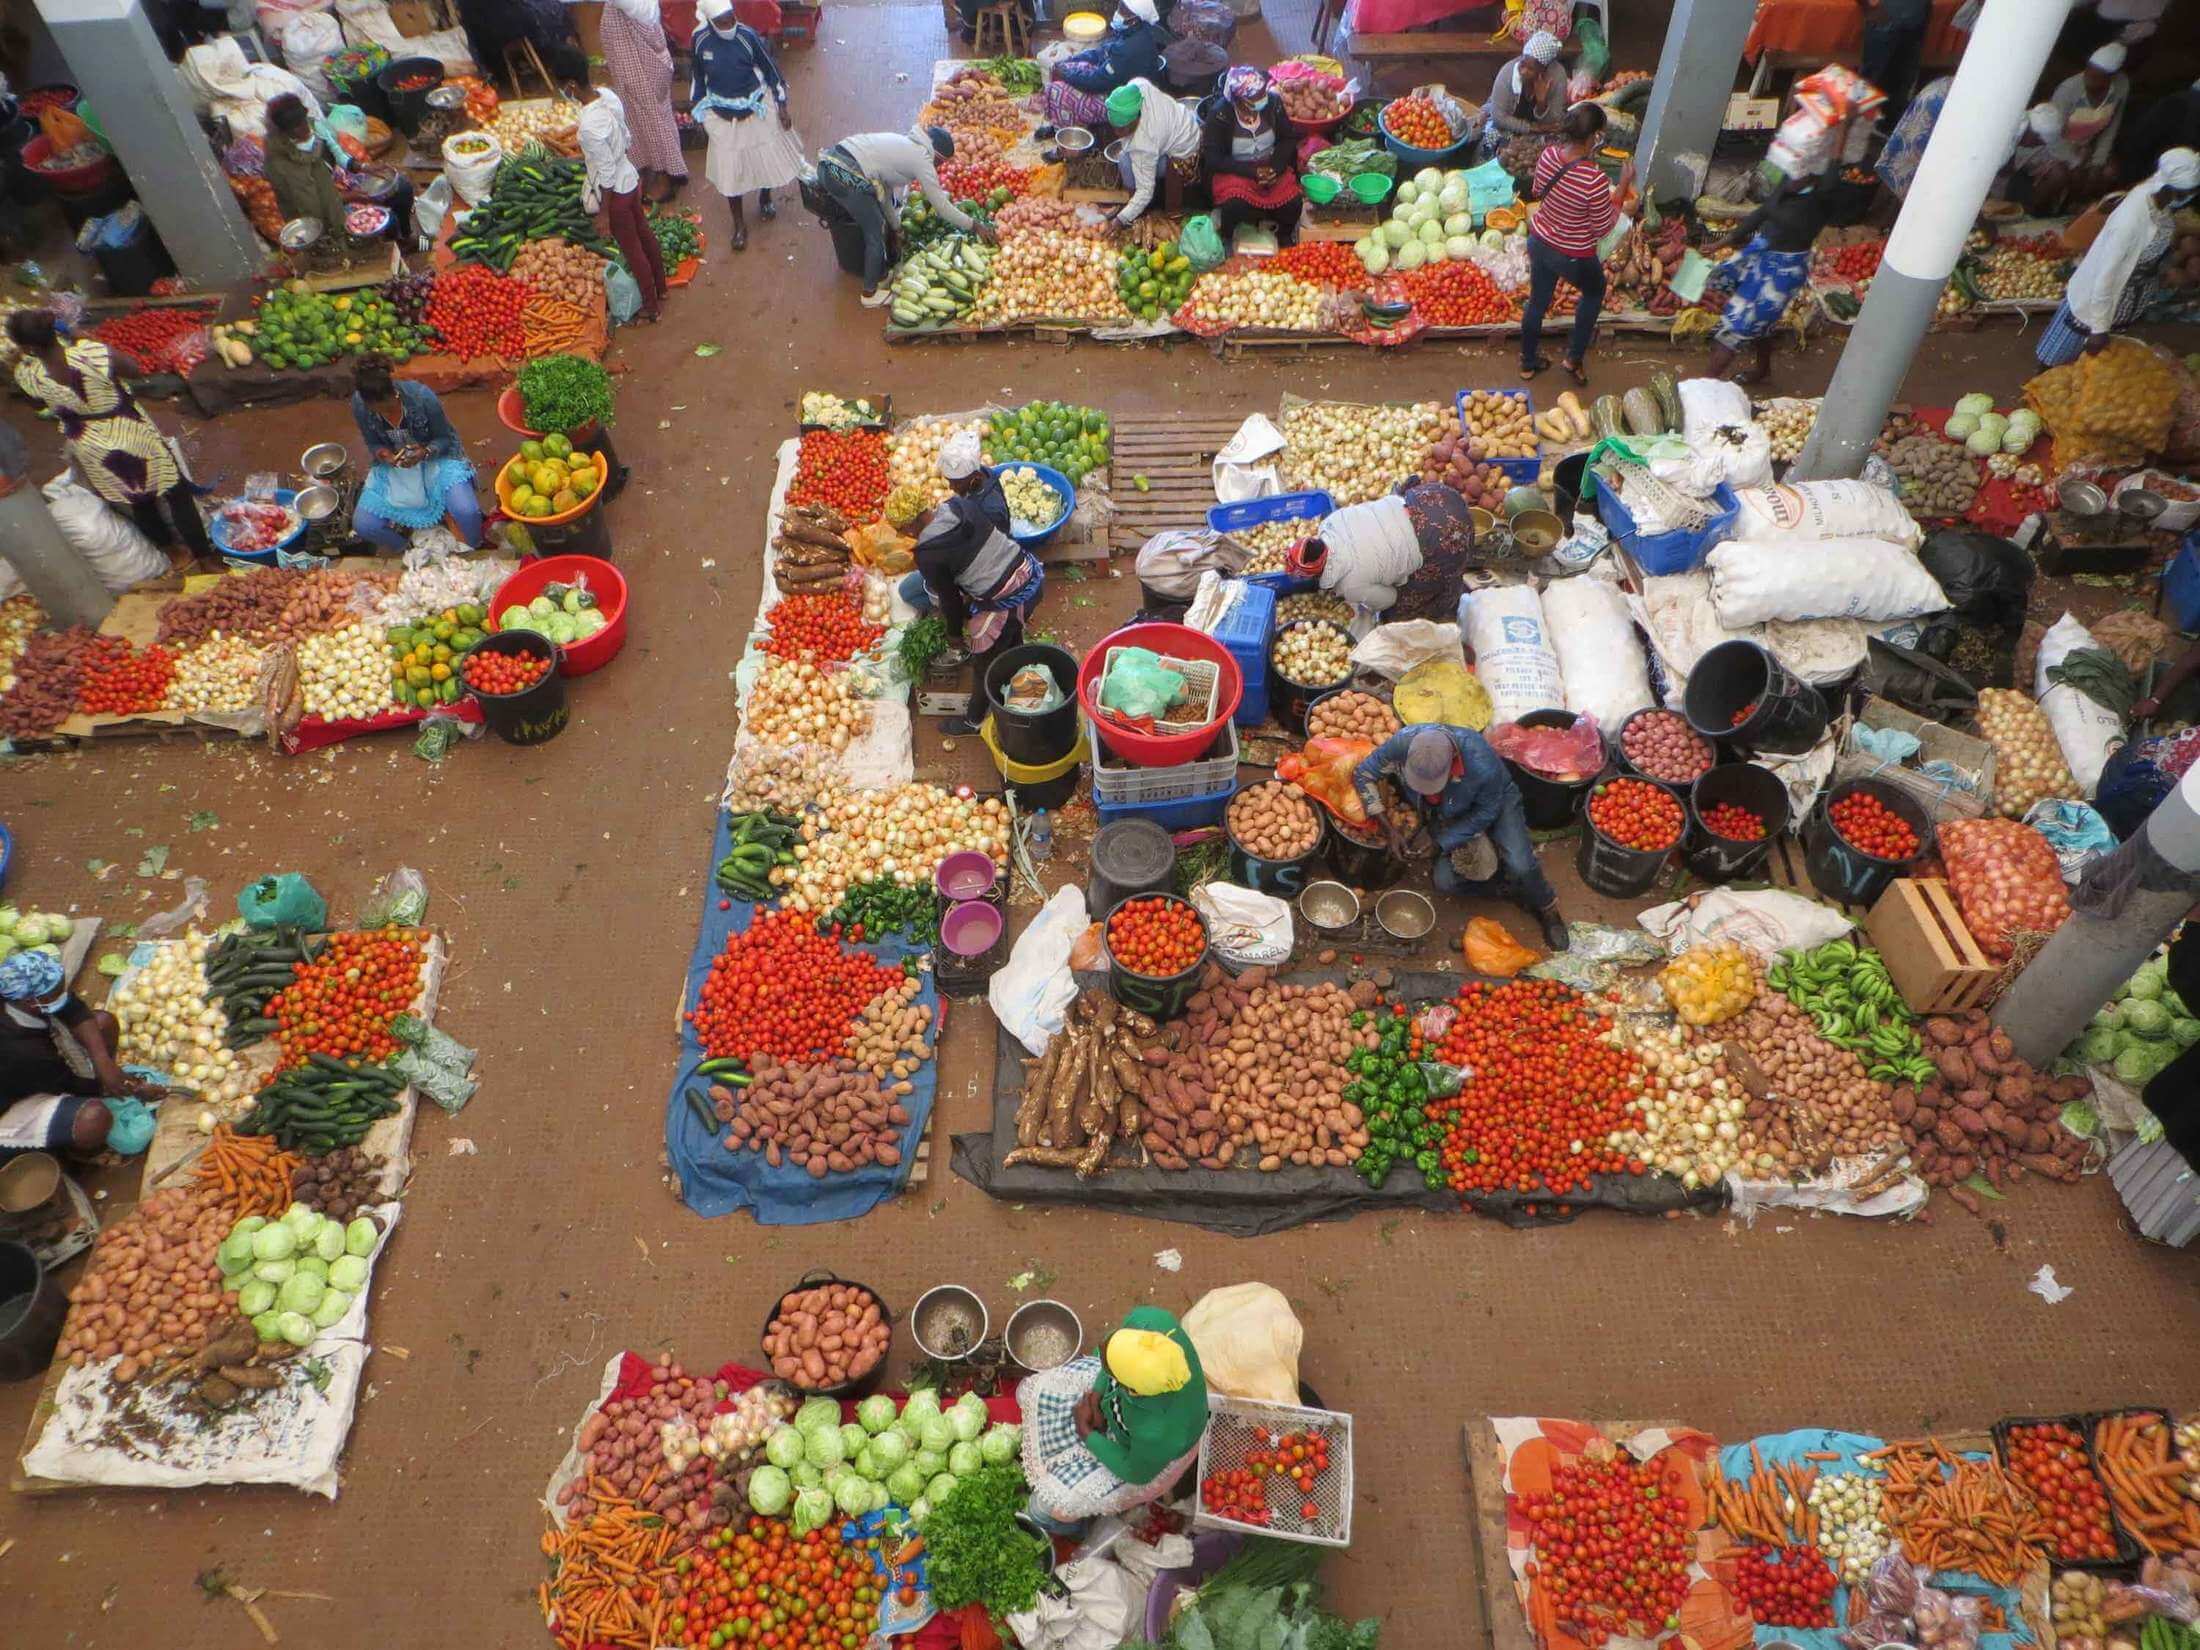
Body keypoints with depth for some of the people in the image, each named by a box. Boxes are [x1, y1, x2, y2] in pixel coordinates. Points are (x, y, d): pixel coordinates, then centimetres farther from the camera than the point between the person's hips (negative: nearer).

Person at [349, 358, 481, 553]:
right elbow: (372, 444, -3)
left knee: (466, 511, -30)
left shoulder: (421, 396, -27)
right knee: (362, 524, -13)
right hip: (394, 464, 3)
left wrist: (425, 452, -35)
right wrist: (382, 453, -26)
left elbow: (445, 438, -14)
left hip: (435, 458, -3)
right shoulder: (359, 405, -18)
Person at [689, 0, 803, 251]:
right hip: (722, 114, 1)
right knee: (729, 167, 7)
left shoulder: (747, 36, -20)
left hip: (757, 108, -1)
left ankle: (765, 198, 48)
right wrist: (701, 112, 8)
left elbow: (770, 69, -8)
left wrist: (782, 107, -4)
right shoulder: (700, 40, -15)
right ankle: (739, 223, 24)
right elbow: (699, 77, 1)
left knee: (767, 155, 16)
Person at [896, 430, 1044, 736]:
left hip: (1005, 603, -7)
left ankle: (973, 720, 40)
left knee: (985, 662, 18)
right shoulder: (961, 505, -3)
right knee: (1012, 640, 34)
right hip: (1030, 573, 7)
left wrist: (955, 636, 12)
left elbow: (949, 598, -6)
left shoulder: (927, 553, -18)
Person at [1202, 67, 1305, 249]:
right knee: (1236, 205, -34)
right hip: (1235, 171, -3)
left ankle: (1285, 237, 13)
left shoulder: (1273, 102, -8)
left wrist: (1276, 167, -16)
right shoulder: (1219, 115, -19)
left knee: (1293, 203, -21)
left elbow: (1289, 138, 2)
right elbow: (1213, 158, -17)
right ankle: (1226, 241, -1)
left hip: (1271, 167, 3)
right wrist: (1252, 172, -24)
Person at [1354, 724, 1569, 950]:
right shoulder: (1402, 743, -36)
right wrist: (1388, 827, -22)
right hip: (1447, 813, 4)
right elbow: (1363, 775, -19)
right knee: (1444, 881, -12)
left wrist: (1442, 840, -21)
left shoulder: (1482, 764, -42)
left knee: (1520, 867, -23)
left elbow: (1487, 812, -22)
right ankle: (1508, 885, 12)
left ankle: (1547, 911, 9)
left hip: (1496, 800, -3)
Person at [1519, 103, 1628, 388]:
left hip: (1539, 243, 5)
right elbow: (1603, 228, -19)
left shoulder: (1548, 155, -16)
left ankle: (1528, 363, 46)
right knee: (1594, 292, 28)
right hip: (1573, 257, -5)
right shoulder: (1595, 180, -33)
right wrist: (1622, 187, -14)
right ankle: (1575, 358, 37)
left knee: (1537, 302, 26)